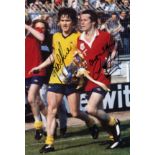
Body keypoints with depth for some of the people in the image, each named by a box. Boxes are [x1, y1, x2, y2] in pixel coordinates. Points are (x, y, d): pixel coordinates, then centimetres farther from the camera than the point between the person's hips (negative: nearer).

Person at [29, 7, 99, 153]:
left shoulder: (78, 37, -7)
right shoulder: (56, 37, 11)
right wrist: (39, 67, 27)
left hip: (72, 80, -5)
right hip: (56, 79, 5)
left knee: (75, 112, -2)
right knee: (51, 109, -5)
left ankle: (91, 123, 29)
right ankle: (49, 142, -5)